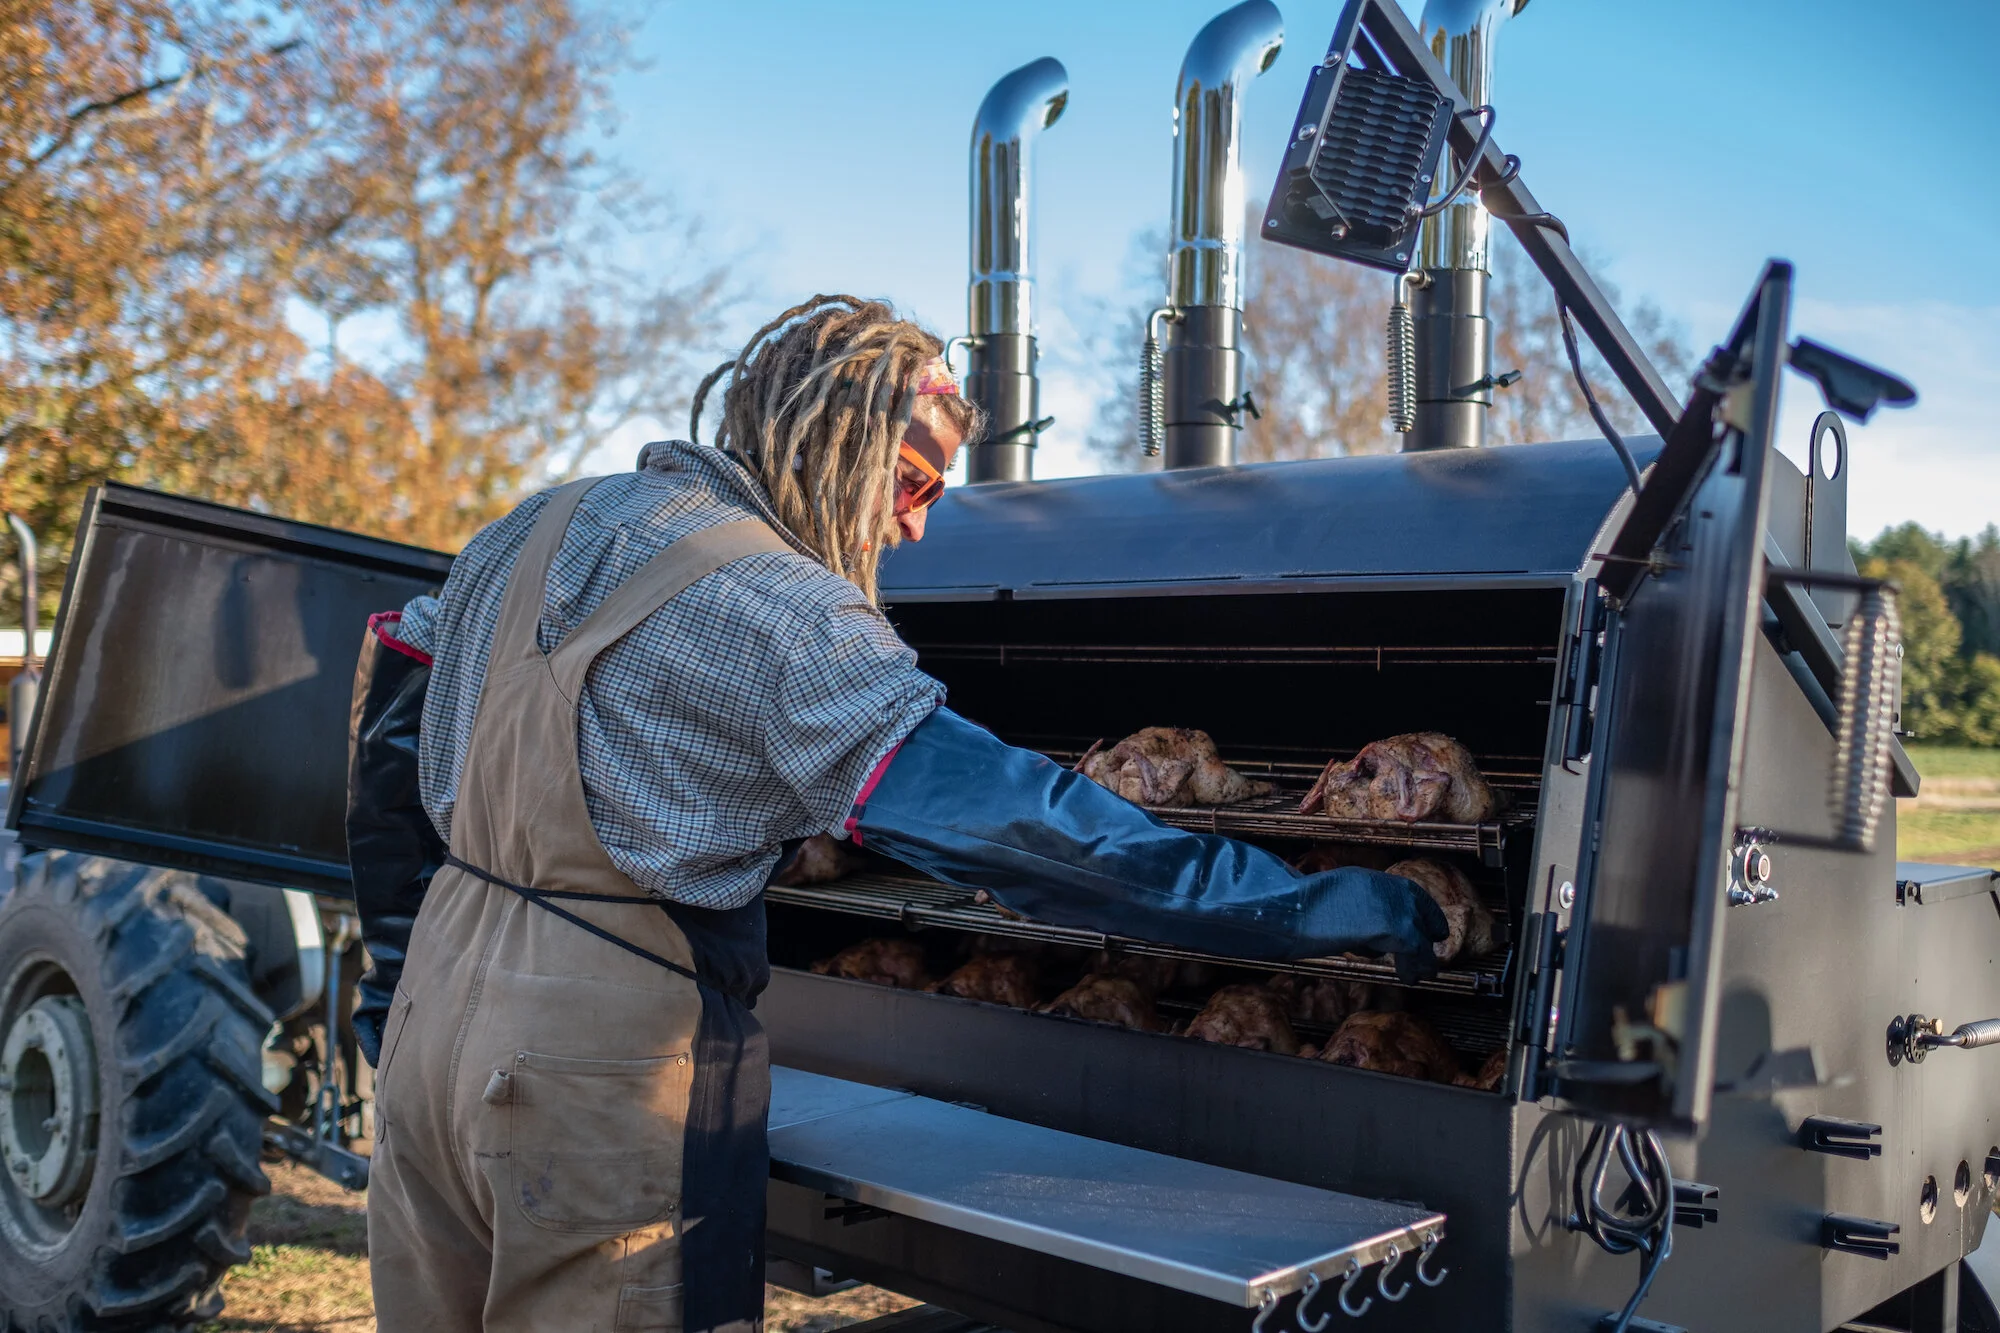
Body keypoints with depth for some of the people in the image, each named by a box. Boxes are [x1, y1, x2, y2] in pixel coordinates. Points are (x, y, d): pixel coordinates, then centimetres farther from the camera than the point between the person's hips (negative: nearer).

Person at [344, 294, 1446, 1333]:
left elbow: (392, 741, 17)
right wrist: (1305, 906, -21)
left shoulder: (533, 530, 9)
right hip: (598, 1072, -8)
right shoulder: (775, 608, -18)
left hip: (434, 1006, 8)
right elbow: (998, 819, -25)